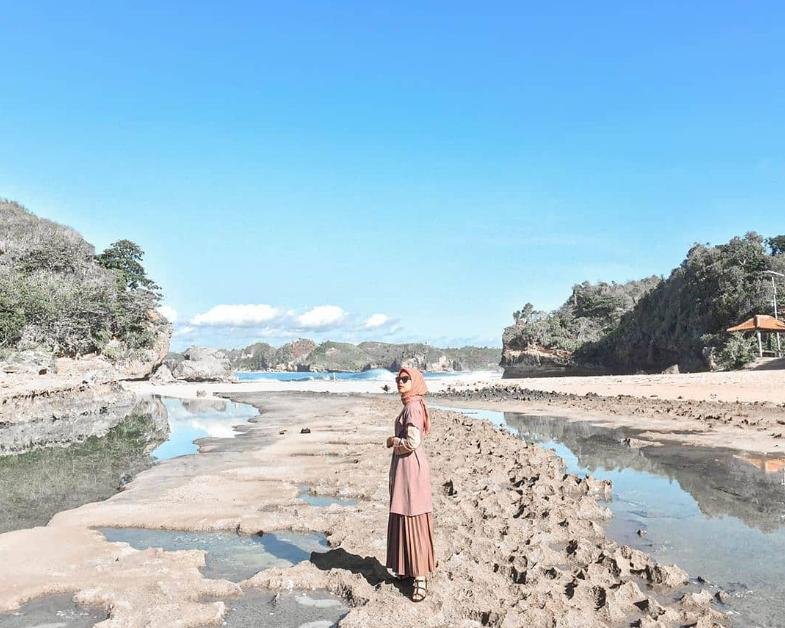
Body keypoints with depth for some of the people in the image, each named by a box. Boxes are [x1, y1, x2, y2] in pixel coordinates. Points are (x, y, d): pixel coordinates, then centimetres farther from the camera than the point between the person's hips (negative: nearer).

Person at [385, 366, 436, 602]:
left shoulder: (412, 407, -18)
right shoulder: (410, 405, 13)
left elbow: (412, 442, -25)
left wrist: (393, 441, -10)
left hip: (410, 467, -10)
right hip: (404, 466, 10)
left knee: (413, 520, -6)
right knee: (402, 518, 17)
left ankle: (421, 578, 1)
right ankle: (408, 568, 29)